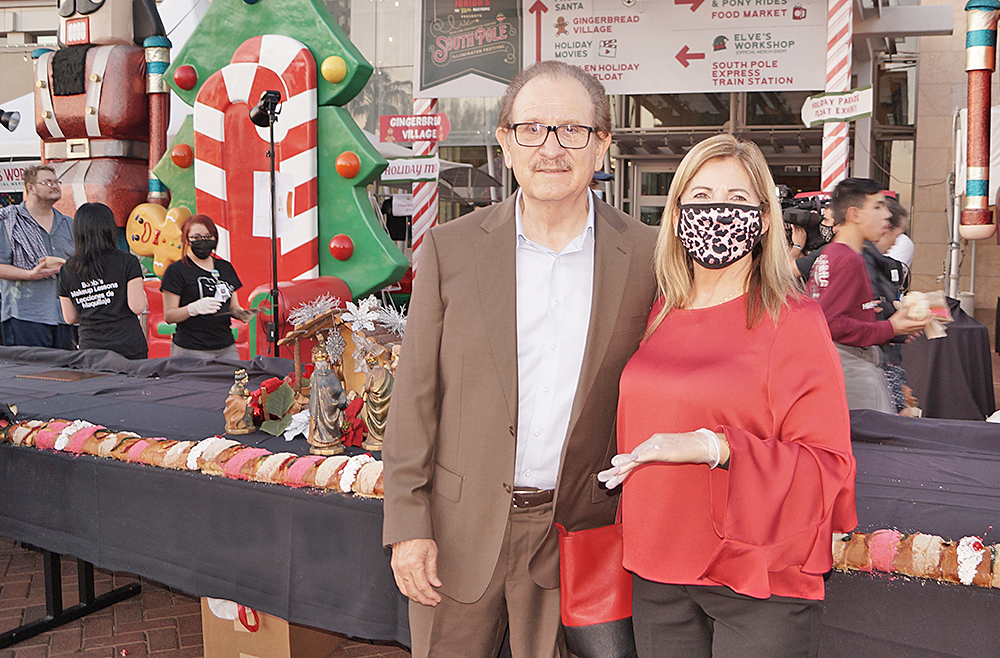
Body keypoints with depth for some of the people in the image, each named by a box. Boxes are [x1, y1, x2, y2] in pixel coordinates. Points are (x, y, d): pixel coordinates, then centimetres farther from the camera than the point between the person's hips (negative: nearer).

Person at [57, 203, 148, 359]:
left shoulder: (67, 269, 4)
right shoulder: (127, 261, -6)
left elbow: (70, 318, 10)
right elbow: (137, 307, -10)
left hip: (89, 349, 3)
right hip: (129, 349, -3)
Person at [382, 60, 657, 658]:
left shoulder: (646, 257, -4)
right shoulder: (452, 248, -4)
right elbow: (415, 394, -2)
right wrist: (408, 525, -5)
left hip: (576, 535, 0)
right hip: (460, 530, 0)